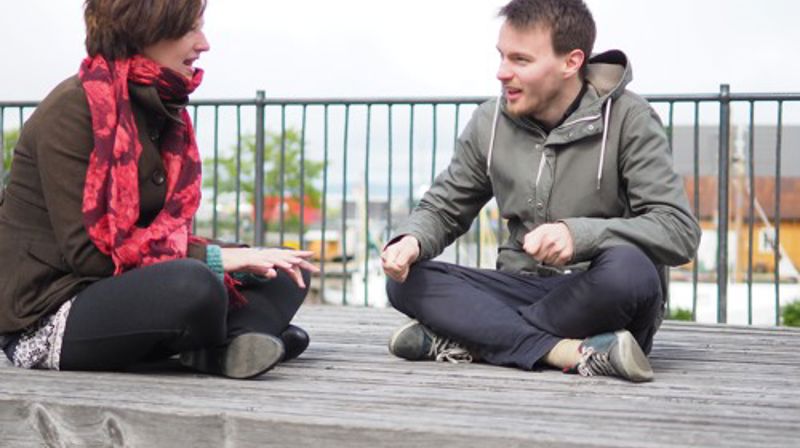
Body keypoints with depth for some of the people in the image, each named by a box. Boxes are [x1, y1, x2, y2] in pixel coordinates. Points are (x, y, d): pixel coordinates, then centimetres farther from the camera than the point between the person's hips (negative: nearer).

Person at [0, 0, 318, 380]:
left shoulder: (161, 107, 10)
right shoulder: (72, 107, -14)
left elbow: (165, 230, 10)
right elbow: (87, 250, -20)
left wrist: (241, 257, -7)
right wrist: (213, 257, -21)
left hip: (118, 288, 9)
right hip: (50, 317, -9)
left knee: (289, 272, 5)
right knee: (195, 285, -37)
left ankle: (224, 344, -22)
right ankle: (235, 339, -6)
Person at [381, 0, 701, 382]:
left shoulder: (627, 119, -9)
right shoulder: (490, 122, 3)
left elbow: (680, 230, -16)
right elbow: (443, 208, 11)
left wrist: (579, 235, -32)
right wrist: (412, 240, -13)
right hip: (525, 289, 4)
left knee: (628, 268, -37)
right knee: (406, 280, -18)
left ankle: (464, 340, -23)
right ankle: (577, 353, -31)